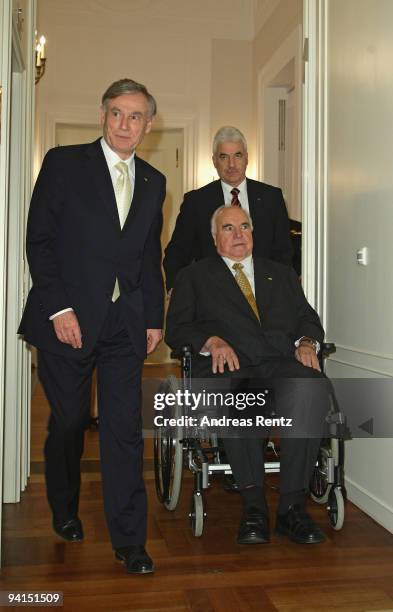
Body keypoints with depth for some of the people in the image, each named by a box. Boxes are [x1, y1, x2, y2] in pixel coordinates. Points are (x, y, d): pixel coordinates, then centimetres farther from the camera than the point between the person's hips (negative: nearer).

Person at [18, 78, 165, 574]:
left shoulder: (153, 182, 14)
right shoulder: (63, 163, 1)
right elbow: (39, 240, -4)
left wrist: (154, 317, 10)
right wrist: (58, 309, -12)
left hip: (126, 324, 3)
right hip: (69, 318, -2)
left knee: (125, 429, 0)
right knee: (69, 422, 9)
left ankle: (129, 540, 10)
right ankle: (65, 511, 34)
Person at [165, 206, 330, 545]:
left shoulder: (282, 274, 30)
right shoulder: (194, 276, 21)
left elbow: (308, 317, 20)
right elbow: (176, 329, 8)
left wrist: (306, 342, -4)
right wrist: (212, 341, -12)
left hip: (282, 364, 2)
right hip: (227, 365, -2)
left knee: (311, 389, -34)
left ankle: (292, 506, -25)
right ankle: (253, 503, -25)